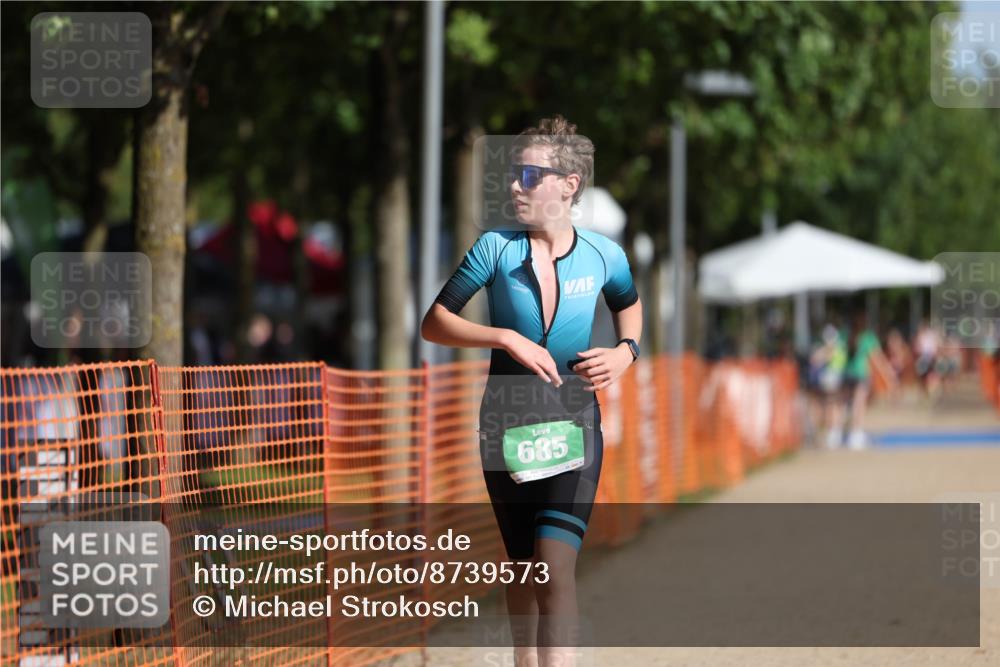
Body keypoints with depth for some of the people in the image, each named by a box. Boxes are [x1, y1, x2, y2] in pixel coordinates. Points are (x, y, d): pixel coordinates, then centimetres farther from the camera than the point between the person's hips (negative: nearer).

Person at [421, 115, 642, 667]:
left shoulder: (603, 255, -2)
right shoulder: (496, 248, -5)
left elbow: (628, 304, 21)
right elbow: (433, 324, -5)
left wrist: (626, 351, 1)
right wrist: (505, 338, -18)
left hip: (574, 421, -1)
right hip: (507, 426, 1)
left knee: (556, 563, -17)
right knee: (522, 565, 11)